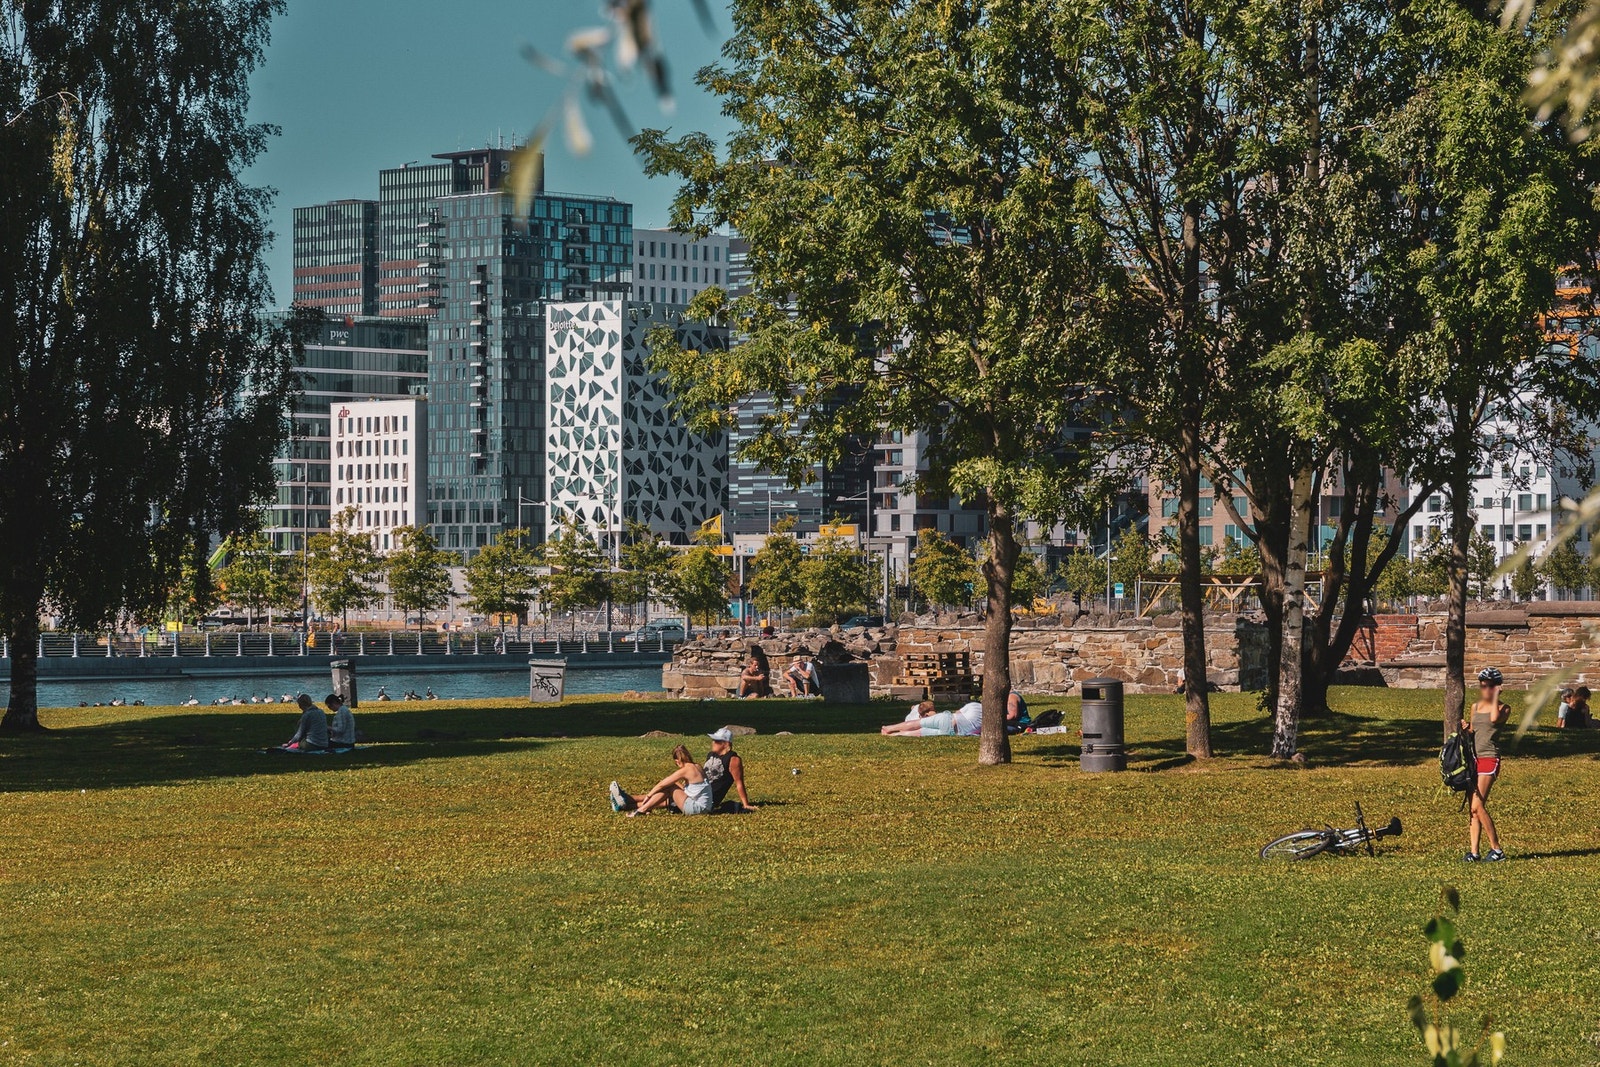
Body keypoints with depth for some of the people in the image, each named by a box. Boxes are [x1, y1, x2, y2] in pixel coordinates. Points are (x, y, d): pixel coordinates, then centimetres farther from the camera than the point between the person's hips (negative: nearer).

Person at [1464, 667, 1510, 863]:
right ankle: (1473, 851, 3)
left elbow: (1494, 719, -24)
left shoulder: (1503, 708, -1)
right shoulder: (1475, 707, 16)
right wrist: (1466, 729, 2)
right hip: (1473, 758, 7)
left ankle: (1496, 849, -6)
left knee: (1478, 806, -14)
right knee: (1473, 808, 2)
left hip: (1489, 759, -6)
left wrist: (1495, 697, -12)